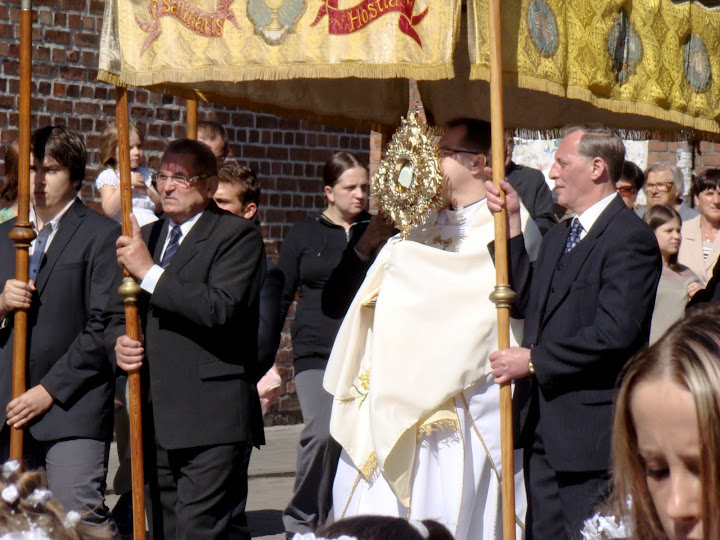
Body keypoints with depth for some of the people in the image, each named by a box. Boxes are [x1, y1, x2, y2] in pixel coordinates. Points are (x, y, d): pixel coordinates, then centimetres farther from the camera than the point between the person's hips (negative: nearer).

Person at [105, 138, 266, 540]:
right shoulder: (146, 237, 19)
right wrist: (119, 342, 0)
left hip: (210, 419, -7)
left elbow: (221, 308, -19)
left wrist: (150, 272, -17)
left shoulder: (239, 236, -3)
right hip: (157, 417, 7)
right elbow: (118, 313, 24)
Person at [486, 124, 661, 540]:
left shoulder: (631, 237, -13)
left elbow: (616, 332, -22)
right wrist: (512, 226, 10)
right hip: (544, 426, 9)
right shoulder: (558, 238, 19)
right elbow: (529, 302, 13)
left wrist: (535, 359, -16)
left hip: (590, 429, -9)